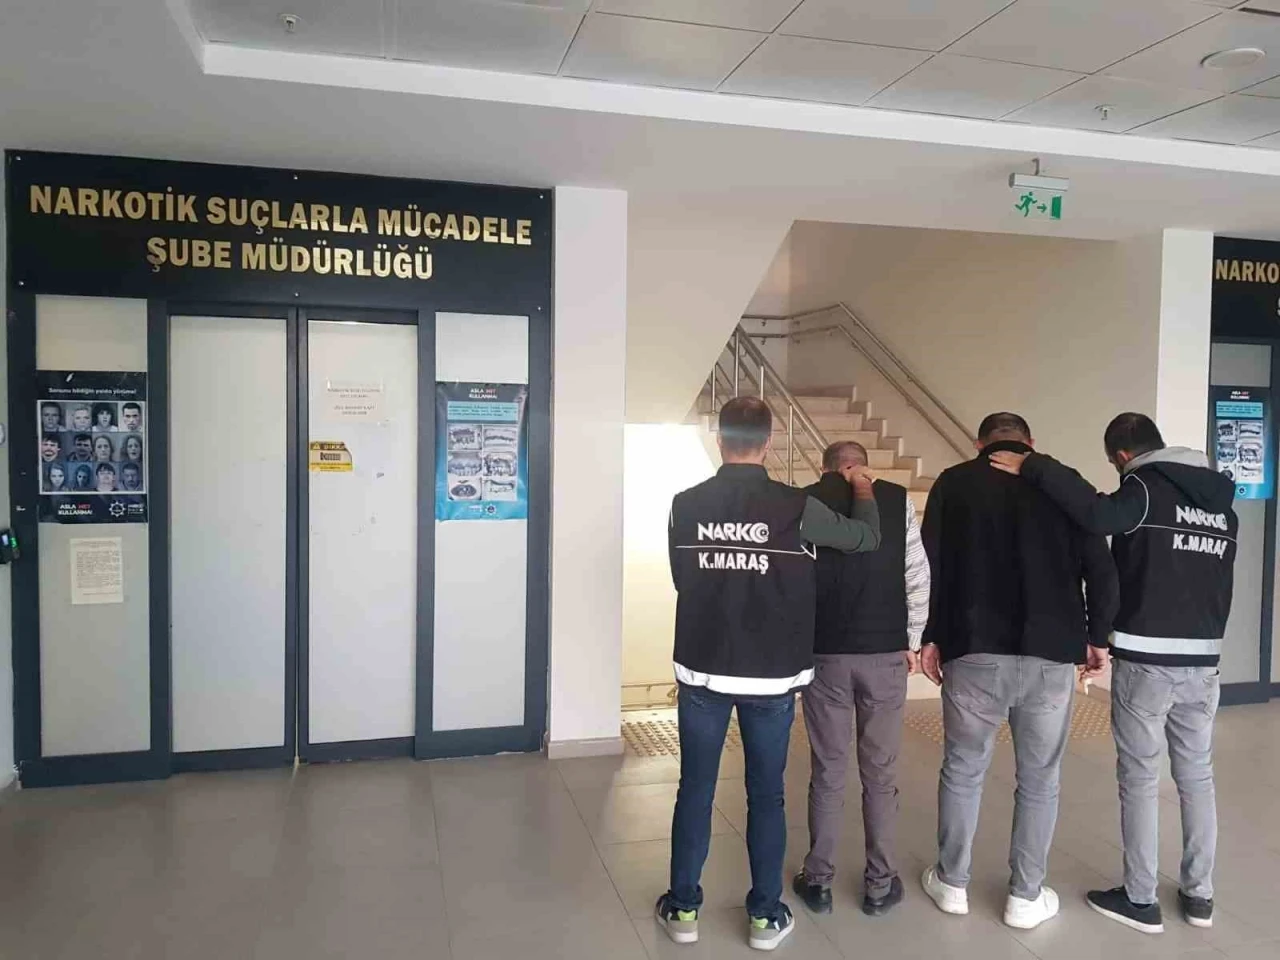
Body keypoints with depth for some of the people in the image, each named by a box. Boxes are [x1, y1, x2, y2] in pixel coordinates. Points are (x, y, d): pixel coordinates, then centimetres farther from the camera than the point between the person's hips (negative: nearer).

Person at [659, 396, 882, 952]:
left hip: (701, 669, 1)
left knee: (695, 790, 13)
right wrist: (864, 490, 24)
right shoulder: (794, 507, -11)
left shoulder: (685, 505, -6)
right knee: (766, 795, 12)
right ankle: (766, 916, 23)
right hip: (772, 675, -1)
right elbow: (867, 537, 4)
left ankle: (683, 908, 23)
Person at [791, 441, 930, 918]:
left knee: (827, 772, 11)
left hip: (824, 653, 0)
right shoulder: (897, 499, 1)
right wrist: (912, 641, 9)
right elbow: (918, 575, 0)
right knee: (880, 774, 12)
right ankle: (880, 885, 23)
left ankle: (818, 882, 21)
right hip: (886, 652, 0)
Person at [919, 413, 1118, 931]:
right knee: (1039, 779, 14)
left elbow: (929, 565, -1)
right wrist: (1098, 636, 11)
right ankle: (1026, 896, 22)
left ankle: (952, 883, 26)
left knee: (962, 771, 15)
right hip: (1050, 654, 0)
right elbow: (1101, 568, 1)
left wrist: (930, 636, 6)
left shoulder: (954, 483, 5)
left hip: (973, 651, 0)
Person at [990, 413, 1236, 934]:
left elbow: (1099, 513, -34)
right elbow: (1218, 580, 16)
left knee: (1140, 778, 3)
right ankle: (1199, 894, 26)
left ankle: (1141, 899, 12)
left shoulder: (1146, 488, -11)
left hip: (1146, 658, -7)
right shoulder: (1222, 503, 12)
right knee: (1197, 775, 16)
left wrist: (1033, 467, -29)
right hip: (1203, 660, 7)